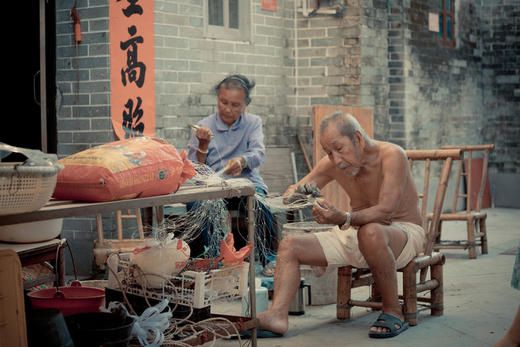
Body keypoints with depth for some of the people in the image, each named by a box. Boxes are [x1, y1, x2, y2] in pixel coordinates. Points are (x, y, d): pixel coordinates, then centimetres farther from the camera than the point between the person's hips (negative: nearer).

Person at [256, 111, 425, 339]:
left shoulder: (391, 155, -22)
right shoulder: (331, 164, -4)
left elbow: (386, 210, -33)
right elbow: (291, 193, 2)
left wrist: (343, 219, -49)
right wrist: (298, 191, -24)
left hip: (403, 231, -6)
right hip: (356, 236, 7)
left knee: (371, 232, -42)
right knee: (289, 246, -7)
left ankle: (393, 311, -26)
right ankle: (277, 315, -26)